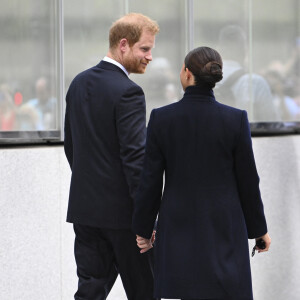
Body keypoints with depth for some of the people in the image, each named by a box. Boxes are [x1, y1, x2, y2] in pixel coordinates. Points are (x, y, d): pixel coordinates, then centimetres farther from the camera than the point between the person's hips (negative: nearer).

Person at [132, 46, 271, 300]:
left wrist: (143, 228, 9)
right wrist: (259, 229, 11)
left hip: (179, 227, 1)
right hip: (224, 229, -1)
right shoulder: (236, 120, -9)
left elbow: (151, 181, -4)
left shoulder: (161, 118, -8)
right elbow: (247, 181, -3)